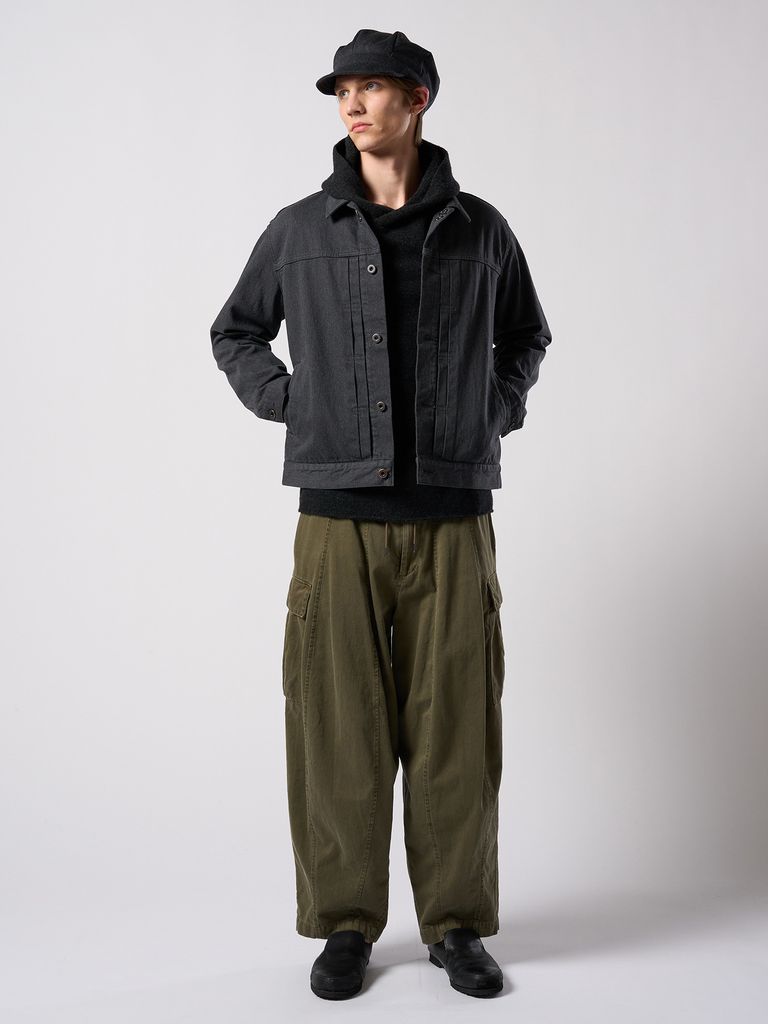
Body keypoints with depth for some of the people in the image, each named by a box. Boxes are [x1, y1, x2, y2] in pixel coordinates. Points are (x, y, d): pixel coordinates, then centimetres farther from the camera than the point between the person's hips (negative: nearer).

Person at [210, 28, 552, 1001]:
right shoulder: (300, 229, 6)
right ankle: (344, 923, 18)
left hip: (453, 521, 1)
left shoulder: (479, 230, 8)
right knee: (337, 728, 3)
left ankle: (456, 924, 19)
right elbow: (234, 332, 19)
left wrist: (495, 413, 8)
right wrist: (288, 405, 5)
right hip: (339, 518, 0)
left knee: (453, 729, 4)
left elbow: (527, 337, 24)